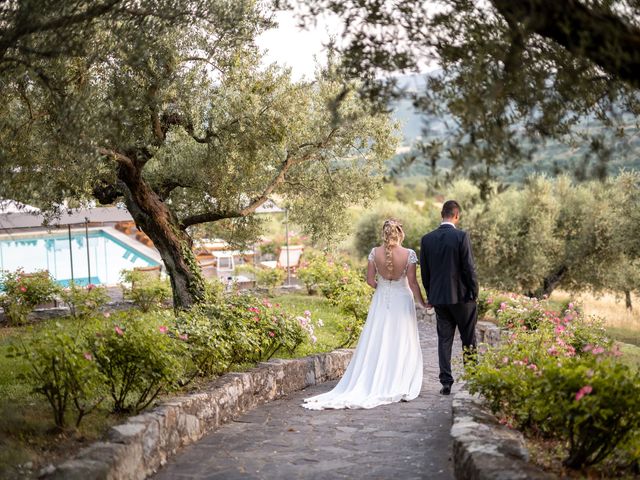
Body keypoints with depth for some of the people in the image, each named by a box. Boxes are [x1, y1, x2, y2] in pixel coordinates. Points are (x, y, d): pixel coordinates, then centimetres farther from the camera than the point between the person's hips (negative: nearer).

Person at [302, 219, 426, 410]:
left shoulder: (375, 252, -7)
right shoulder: (409, 254, -14)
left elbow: (370, 280, -2)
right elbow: (412, 283, -11)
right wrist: (422, 302, 4)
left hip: (381, 302, 2)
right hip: (402, 302, -2)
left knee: (376, 346, 10)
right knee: (401, 346, 8)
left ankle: (372, 384, 11)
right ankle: (397, 387, 11)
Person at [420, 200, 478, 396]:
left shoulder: (427, 239, 2)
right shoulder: (461, 237, -12)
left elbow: (424, 271, 6)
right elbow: (469, 268, -12)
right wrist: (475, 293, -1)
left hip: (438, 297, 4)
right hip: (461, 295, -3)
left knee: (444, 339, 8)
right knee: (468, 338, 10)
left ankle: (446, 382, 5)